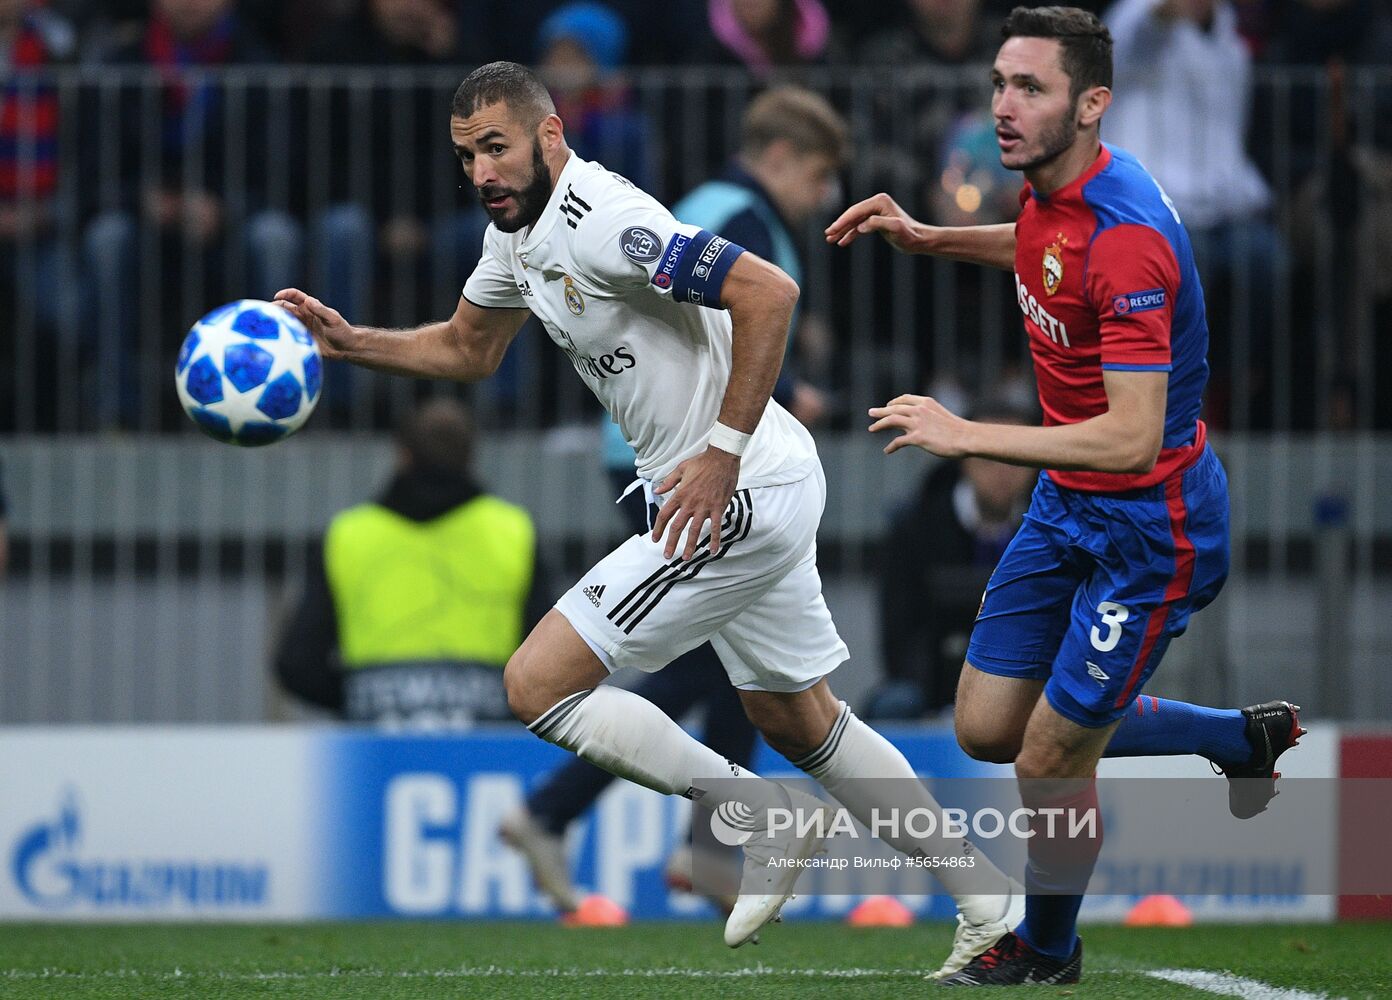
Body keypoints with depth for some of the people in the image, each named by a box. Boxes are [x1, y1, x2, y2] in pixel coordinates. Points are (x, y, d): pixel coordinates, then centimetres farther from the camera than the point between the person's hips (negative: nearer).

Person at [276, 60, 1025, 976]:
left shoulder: (599, 221, -21)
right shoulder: (520, 231, 10)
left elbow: (768, 294, -28)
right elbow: (468, 350, 27)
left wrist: (723, 454, -26)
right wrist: (347, 341, 13)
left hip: (741, 492, -11)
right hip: (771, 491, 11)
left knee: (539, 685, -10)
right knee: (801, 727, 21)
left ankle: (767, 819, -4)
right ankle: (989, 903, 27)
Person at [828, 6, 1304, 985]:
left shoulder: (1124, 236, -30)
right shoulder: (1054, 189, -3)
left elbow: (1132, 436, -34)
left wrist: (966, 435, -33)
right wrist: (928, 238, 13)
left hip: (1148, 527, -9)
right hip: (1069, 502, 9)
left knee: (1049, 763, -1)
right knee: (987, 727, 13)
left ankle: (1046, 951, 29)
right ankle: (1244, 737, 30)